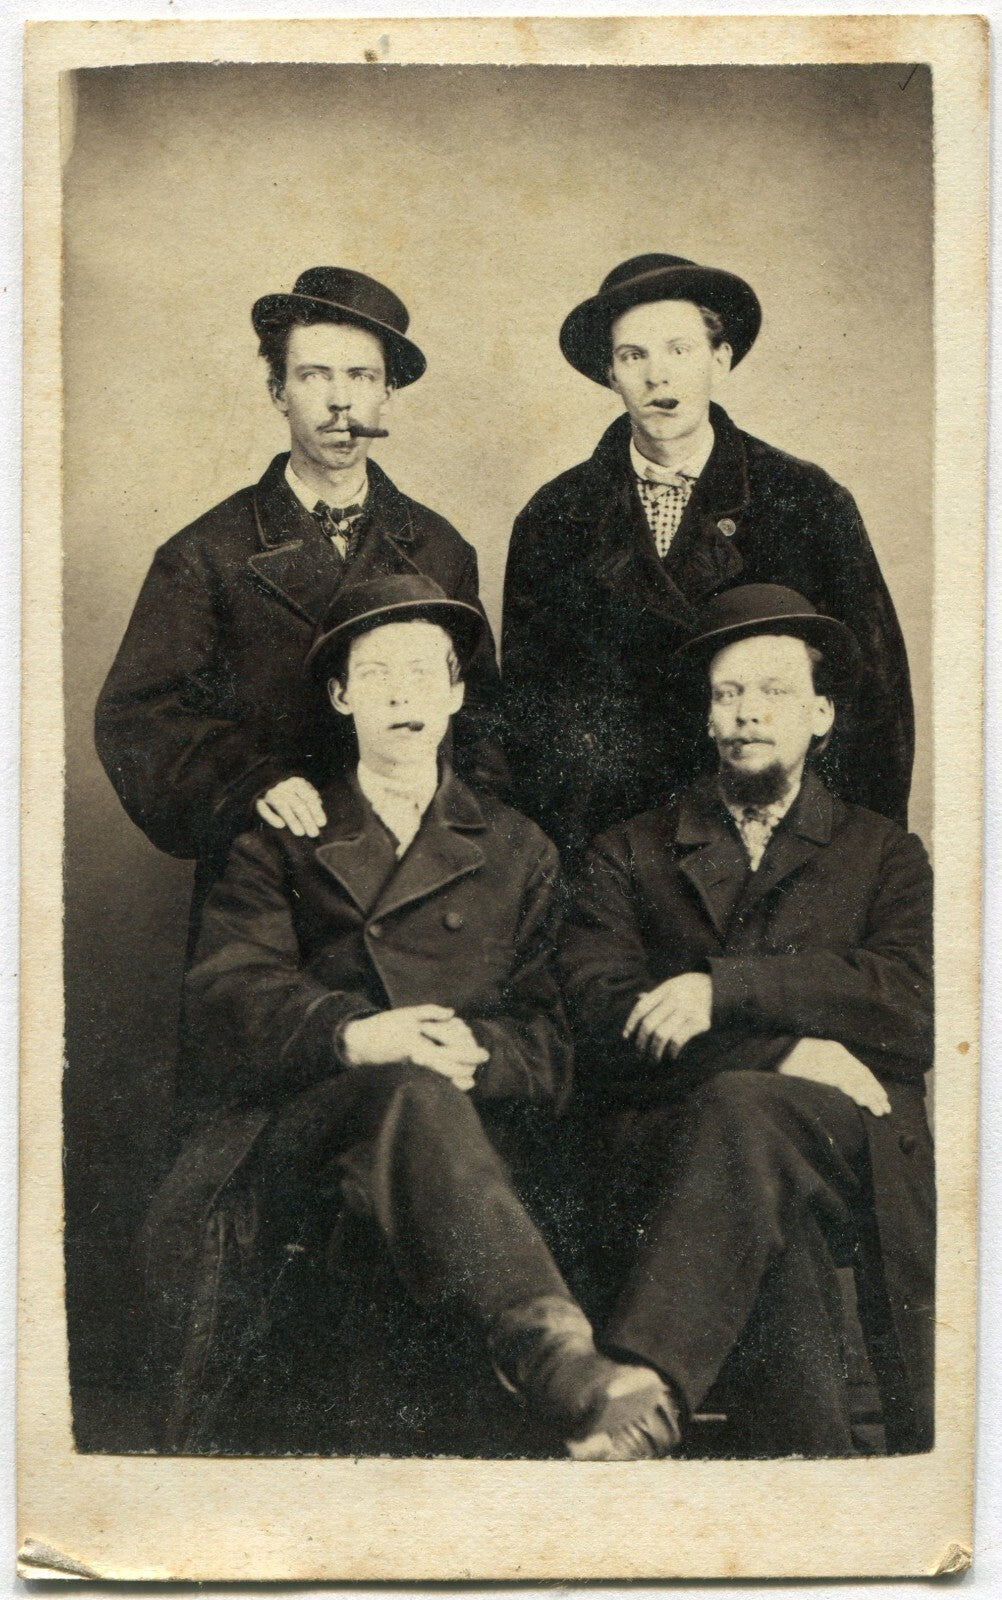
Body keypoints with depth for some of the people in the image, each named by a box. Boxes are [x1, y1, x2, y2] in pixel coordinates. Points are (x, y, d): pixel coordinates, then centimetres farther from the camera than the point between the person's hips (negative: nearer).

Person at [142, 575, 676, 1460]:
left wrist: (471, 1047, -13)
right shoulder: (279, 840, 20)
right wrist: (354, 1035, -21)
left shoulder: (519, 852, 23)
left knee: (424, 1083, -38)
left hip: (452, 1112, 1)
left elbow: (548, 1045, 12)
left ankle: (562, 1370, -54)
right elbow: (229, 1000, 1)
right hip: (285, 1137, -1)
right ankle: (561, 1362, -58)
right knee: (412, 1090, -37)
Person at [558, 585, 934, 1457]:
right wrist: (784, 1053, -10)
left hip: (853, 1144, 0)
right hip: (670, 1138, 1)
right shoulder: (631, 853, 22)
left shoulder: (883, 853, 23)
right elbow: (598, 1018, 4)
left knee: (738, 1111, -37)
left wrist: (725, 990, -11)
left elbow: (915, 1006, 2)